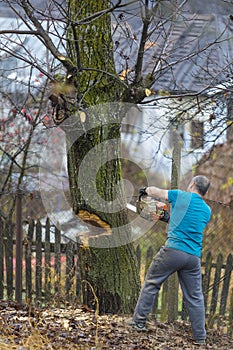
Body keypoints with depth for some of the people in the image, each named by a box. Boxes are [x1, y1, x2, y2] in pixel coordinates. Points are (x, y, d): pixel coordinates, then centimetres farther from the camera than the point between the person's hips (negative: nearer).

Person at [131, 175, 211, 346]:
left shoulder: (182, 196, 2)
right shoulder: (207, 210, 14)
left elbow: (155, 191, 15)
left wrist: (145, 190, 37)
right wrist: (169, 218, 38)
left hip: (173, 250, -4)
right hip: (194, 256, 4)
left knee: (151, 284, 11)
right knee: (195, 297, 9)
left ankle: (139, 321, 12)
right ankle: (200, 337, 10)